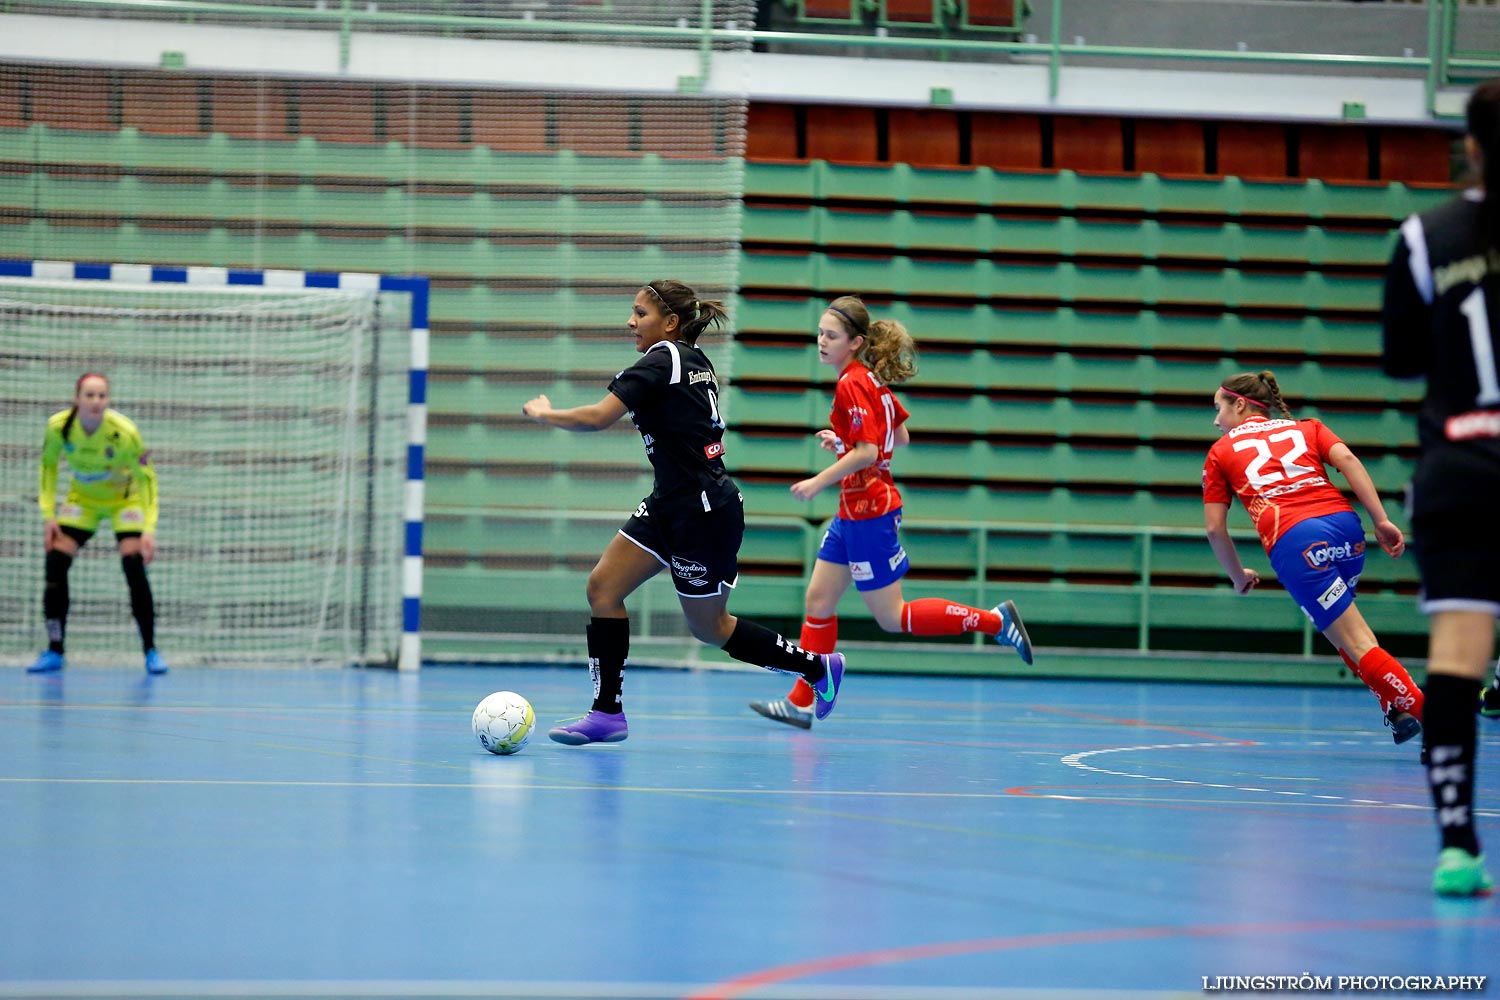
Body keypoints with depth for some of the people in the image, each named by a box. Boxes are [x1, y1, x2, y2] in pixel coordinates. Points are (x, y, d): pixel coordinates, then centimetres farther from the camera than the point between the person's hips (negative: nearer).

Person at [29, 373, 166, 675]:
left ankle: (151, 651, -9)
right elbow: (49, 464, -4)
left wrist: (149, 530, -30)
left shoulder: (125, 432, -31)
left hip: (124, 499, -3)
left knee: (135, 567, -20)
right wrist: (48, 514, -9)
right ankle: (54, 652, -2)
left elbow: (146, 477, -22)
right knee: (55, 562, -12)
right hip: (82, 499, 3)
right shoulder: (59, 426, -23)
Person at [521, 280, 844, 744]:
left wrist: (543, 413, -10)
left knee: (709, 628, 2)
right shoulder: (695, 360, 12)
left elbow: (598, 417, -24)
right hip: (671, 504, 10)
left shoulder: (662, 361, -16)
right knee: (603, 586, 5)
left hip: (703, 513, -10)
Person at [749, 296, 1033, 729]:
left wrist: (819, 482, -20)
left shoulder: (852, 384, -19)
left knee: (892, 617, -2)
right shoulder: (872, 378, 9)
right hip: (854, 511, 10)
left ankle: (995, 620, 2)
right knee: (819, 599, 9)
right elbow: (899, 437, 17)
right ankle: (801, 703, 12)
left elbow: (866, 453, -26)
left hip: (868, 512, -10)